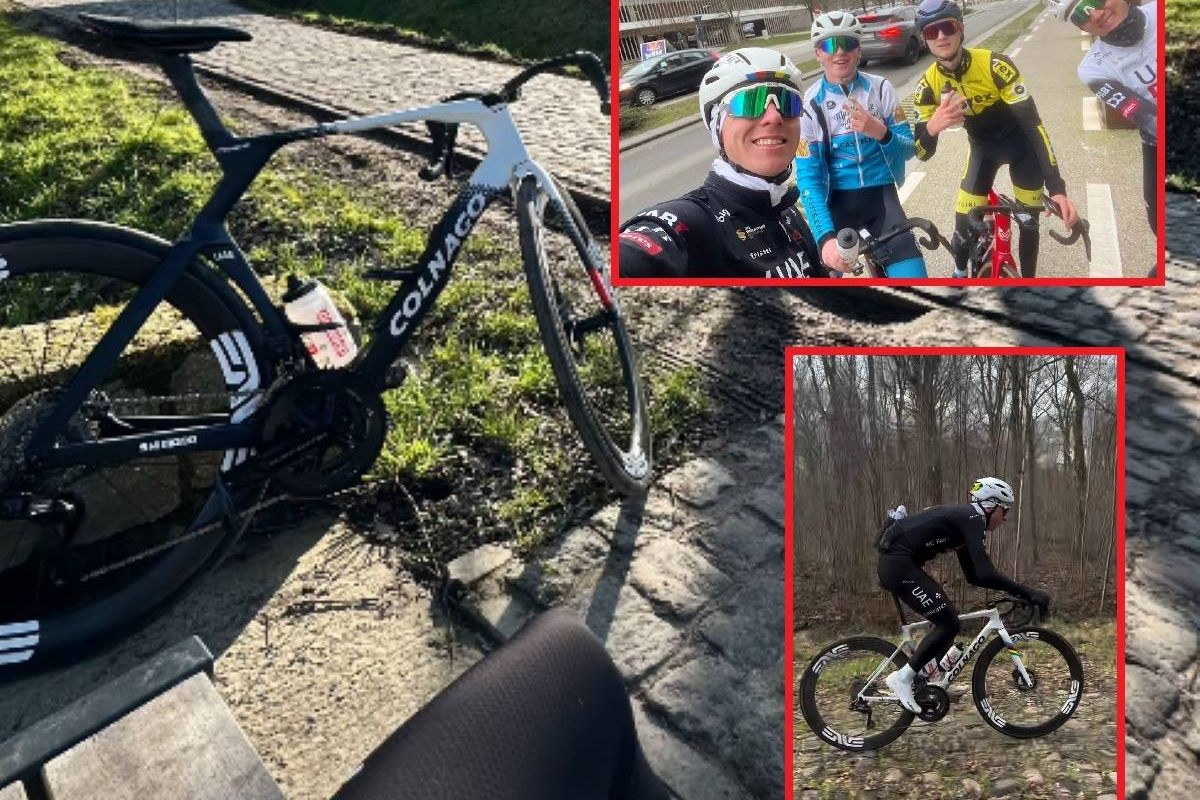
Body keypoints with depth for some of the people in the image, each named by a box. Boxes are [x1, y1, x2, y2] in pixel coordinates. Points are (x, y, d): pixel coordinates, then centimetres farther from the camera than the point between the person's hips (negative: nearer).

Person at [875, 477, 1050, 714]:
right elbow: (984, 574, -22)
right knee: (949, 624, -7)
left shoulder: (964, 520, 19)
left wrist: (1016, 590, 18)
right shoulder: (972, 519, -11)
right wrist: (1029, 593, -17)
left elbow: (974, 575, 22)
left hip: (895, 562, 10)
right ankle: (902, 678, 0)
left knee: (947, 620, 17)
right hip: (899, 564, -10)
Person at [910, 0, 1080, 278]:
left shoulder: (995, 65, -31)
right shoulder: (928, 85, -20)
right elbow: (922, 153, -20)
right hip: (983, 146, 2)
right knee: (964, 223, -7)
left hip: (1020, 143, -2)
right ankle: (960, 274, 21)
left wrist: (1056, 187, -40)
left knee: (1029, 220, 0)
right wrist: (931, 128, -46)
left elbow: (1033, 124, -31)